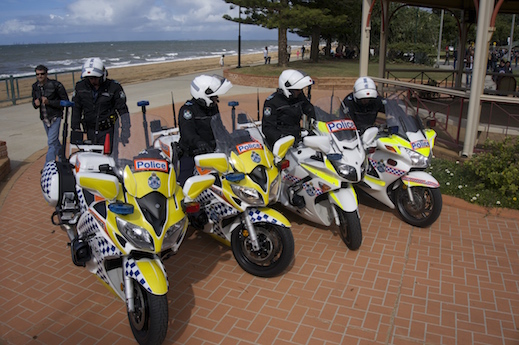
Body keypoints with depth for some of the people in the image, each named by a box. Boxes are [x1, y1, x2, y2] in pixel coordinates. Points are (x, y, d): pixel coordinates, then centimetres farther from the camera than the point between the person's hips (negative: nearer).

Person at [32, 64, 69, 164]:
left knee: (51, 142, -13)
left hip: (55, 117, -6)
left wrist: (49, 102, -23)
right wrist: (36, 103, -10)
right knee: (55, 141, 18)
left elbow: (66, 101, -13)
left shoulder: (56, 85, -14)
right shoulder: (35, 86, 4)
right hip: (44, 118, 6)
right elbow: (34, 101, 16)